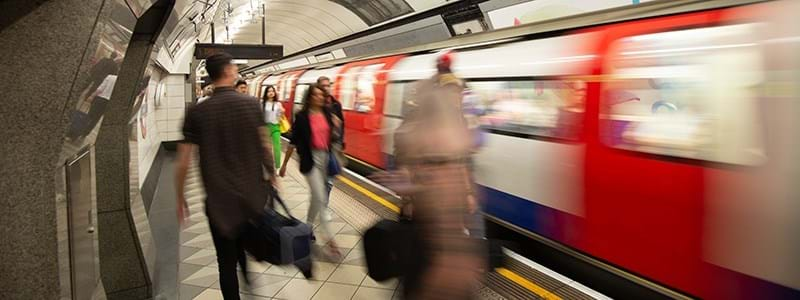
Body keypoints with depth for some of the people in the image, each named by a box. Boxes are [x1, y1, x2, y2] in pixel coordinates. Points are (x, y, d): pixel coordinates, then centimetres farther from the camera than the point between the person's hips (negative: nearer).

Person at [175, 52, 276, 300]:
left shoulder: (197, 112, -5)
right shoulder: (251, 104, -4)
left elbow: (183, 163, -5)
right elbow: (265, 146, 0)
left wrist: (180, 199, 7)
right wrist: (272, 176, 14)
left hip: (220, 202, -1)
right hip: (253, 198, 1)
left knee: (227, 263, 9)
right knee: (249, 258, 21)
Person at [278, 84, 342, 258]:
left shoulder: (328, 113, 3)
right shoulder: (302, 116, -7)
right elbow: (294, 141, -1)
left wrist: (336, 127, -8)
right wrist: (284, 164, 2)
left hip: (326, 158, 4)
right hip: (310, 159, -4)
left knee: (317, 197, 14)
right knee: (320, 198, -9)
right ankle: (329, 238, -5)